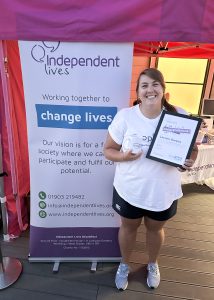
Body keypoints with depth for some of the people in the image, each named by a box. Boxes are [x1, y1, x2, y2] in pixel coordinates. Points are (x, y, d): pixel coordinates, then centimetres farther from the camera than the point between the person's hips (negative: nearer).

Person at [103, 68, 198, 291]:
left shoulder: (179, 116, -10)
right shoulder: (125, 116, -13)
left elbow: (192, 148, 2)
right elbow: (108, 150, -6)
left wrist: (189, 161, -20)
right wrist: (123, 156, -26)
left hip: (163, 192, 1)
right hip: (129, 190, -1)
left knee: (155, 229, 25)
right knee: (129, 227, 22)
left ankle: (152, 264, 57)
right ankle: (124, 265, 52)